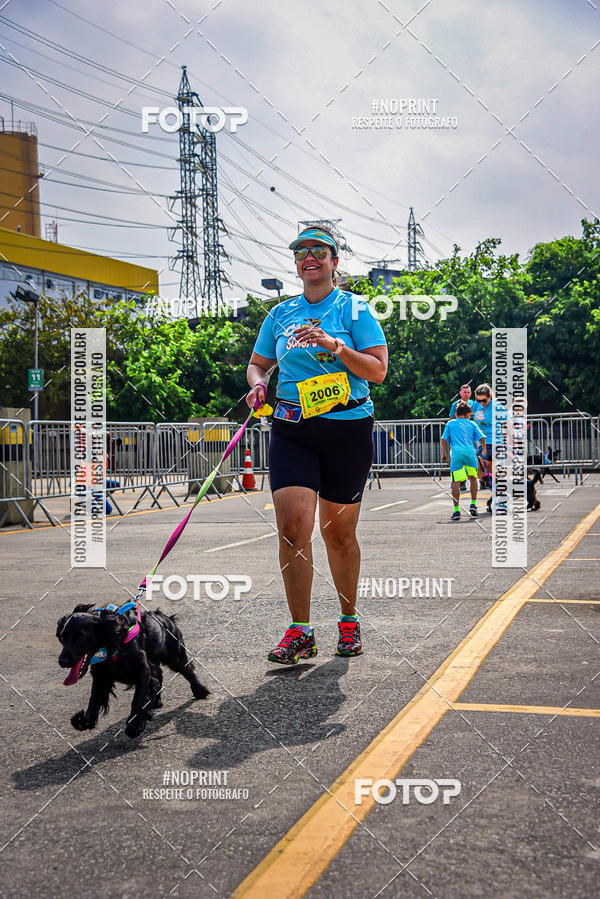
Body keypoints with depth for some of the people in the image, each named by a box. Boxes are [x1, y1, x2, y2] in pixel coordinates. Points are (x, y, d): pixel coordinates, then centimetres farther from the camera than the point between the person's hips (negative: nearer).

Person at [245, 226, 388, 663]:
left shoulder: (354, 309, 2)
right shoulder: (280, 315, 13)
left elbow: (378, 370, -5)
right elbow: (257, 363, 24)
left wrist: (334, 346, -18)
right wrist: (258, 383, 1)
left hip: (347, 429, -2)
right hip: (291, 430, 2)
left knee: (339, 532, 5)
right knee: (292, 525, -14)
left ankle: (349, 620, 26)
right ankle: (300, 632, -6)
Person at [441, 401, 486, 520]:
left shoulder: (450, 423, 20)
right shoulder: (472, 424, 20)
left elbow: (444, 439, 12)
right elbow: (482, 438, 11)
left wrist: (444, 454, 20)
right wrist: (484, 450, 25)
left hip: (456, 453, -1)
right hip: (470, 452, 1)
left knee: (456, 482, -5)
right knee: (473, 478, 21)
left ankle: (456, 510, -11)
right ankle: (473, 504, 14)